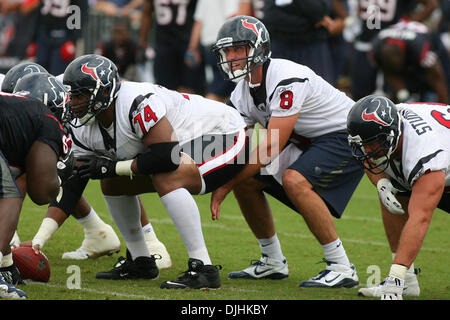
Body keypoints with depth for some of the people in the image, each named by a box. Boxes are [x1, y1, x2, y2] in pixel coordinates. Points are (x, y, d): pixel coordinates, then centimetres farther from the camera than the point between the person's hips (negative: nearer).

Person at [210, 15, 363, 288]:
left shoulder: (286, 79, -28)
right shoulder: (242, 94, 1)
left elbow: (271, 147, -29)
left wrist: (227, 185, -25)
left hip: (345, 136, -9)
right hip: (308, 143, 9)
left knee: (295, 181, -32)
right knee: (246, 181, -1)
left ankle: (342, 268, -24)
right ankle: (273, 263, 14)